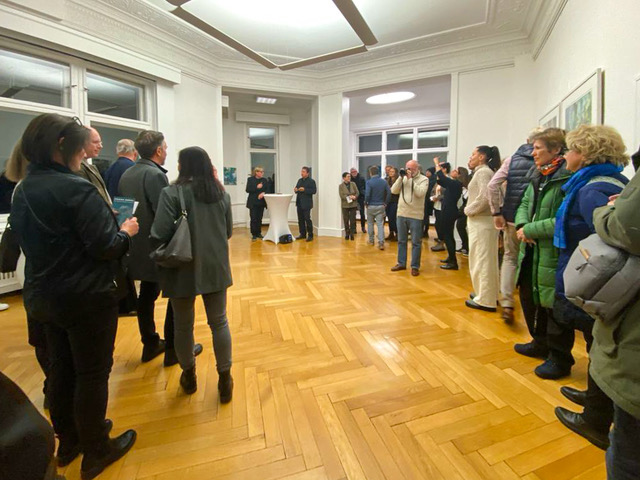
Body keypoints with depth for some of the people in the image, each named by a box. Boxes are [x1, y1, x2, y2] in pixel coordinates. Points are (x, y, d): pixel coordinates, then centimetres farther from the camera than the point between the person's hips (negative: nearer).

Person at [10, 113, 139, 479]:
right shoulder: (76, 189, -21)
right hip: (87, 298, -8)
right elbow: (104, 248, -23)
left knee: (62, 368, 21)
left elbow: (32, 242, 14)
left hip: (44, 295, 8)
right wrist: (126, 232, -4)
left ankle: (68, 440, 40)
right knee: (93, 373, 7)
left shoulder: (23, 191, 5)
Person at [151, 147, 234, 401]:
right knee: (219, 322, 13)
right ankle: (225, 380, 22)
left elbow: (160, 234, -17)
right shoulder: (221, 193, 4)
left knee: (183, 325, 15)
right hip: (215, 267, 4)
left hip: (183, 269, -3)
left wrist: (162, 254, 4)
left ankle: (189, 376, 35)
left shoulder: (172, 192, -12)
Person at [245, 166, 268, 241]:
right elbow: (247, 190, -6)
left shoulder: (264, 180, 10)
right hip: (253, 202, -3)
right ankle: (254, 234, 0)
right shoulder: (250, 179, 1)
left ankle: (259, 233, 18)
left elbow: (267, 190, 8)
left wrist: (263, 193, -14)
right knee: (253, 219, -6)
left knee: (259, 219, 6)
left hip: (261, 202, 3)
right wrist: (257, 187, -16)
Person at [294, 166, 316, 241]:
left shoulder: (311, 181, -4)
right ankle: (302, 234, 20)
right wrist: (296, 190, 1)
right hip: (299, 203, 7)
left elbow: (314, 191, -14)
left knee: (307, 219, -6)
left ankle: (310, 235, 1)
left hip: (306, 204, -7)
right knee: (300, 219, 10)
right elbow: (297, 188, 25)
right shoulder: (299, 180, 18)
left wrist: (304, 190, -22)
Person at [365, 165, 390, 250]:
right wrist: (385, 202, 4)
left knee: (370, 223, 15)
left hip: (371, 206, -2)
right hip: (381, 206, 2)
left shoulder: (369, 182, -12)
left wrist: (366, 202, -4)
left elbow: (367, 194, -20)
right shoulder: (384, 182, 1)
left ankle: (371, 240, 26)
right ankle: (381, 242, -9)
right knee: (380, 224, 1)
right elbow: (389, 192, -4)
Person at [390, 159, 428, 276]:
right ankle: (401, 263, 25)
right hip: (401, 214, 5)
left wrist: (411, 179, -15)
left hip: (415, 216, -5)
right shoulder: (403, 178, 10)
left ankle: (415, 266, 10)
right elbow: (394, 191, 2)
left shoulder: (423, 179, -3)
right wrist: (401, 177, -7)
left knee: (416, 243, 1)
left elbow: (420, 193, -19)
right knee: (401, 241, 13)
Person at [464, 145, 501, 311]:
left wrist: (469, 210, -14)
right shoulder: (484, 171, 18)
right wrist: (470, 209, 3)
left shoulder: (483, 171, -11)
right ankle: (489, 295, 27)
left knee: (481, 260, -3)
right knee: (486, 260, 16)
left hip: (482, 222, -10)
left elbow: (485, 197, -25)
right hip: (481, 221, 10)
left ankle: (485, 300, 5)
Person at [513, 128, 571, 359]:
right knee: (528, 296, 18)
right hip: (531, 250, 8)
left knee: (551, 304, 5)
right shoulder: (538, 176, 10)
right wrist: (521, 225, -5)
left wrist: (530, 230, -17)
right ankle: (539, 342, 38)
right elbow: (524, 205, 14)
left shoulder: (567, 178, -17)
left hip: (552, 253, -8)